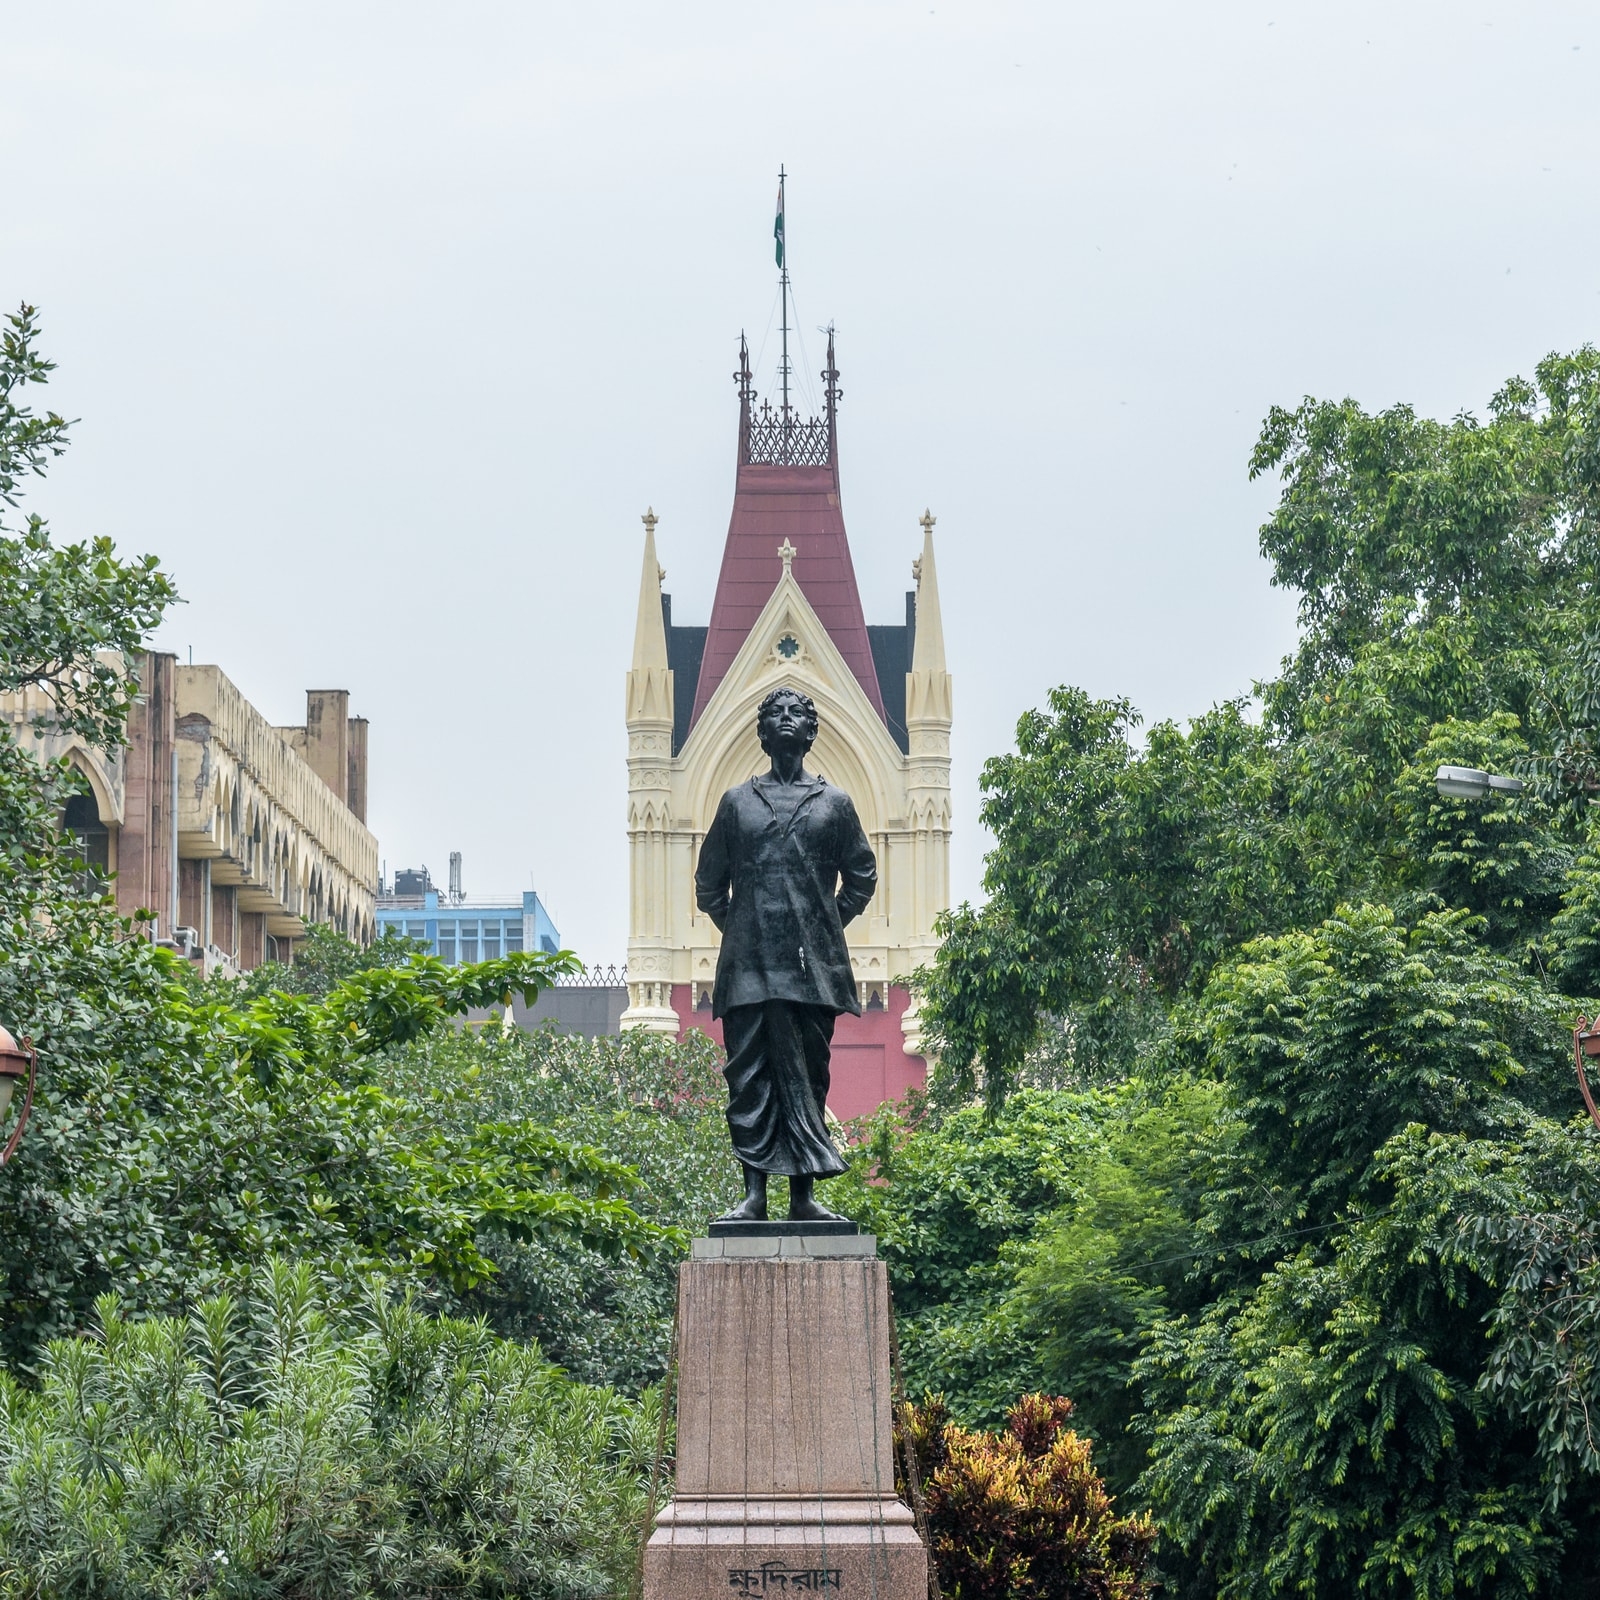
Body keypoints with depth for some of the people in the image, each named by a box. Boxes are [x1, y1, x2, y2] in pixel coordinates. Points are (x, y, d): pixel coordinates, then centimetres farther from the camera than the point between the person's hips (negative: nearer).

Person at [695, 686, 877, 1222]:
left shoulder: (834, 803, 11)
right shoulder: (737, 802, 12)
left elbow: (861, 876, 16)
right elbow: (709, 882, 17)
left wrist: (828, 929, 8)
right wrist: (738, 930, 7)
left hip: (813, 966, 0)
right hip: (749, 966, 0)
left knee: (807, 1077, 0)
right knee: (750, 1077, -4)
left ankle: (804, 1195, 1)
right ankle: (754, 1192, -5)